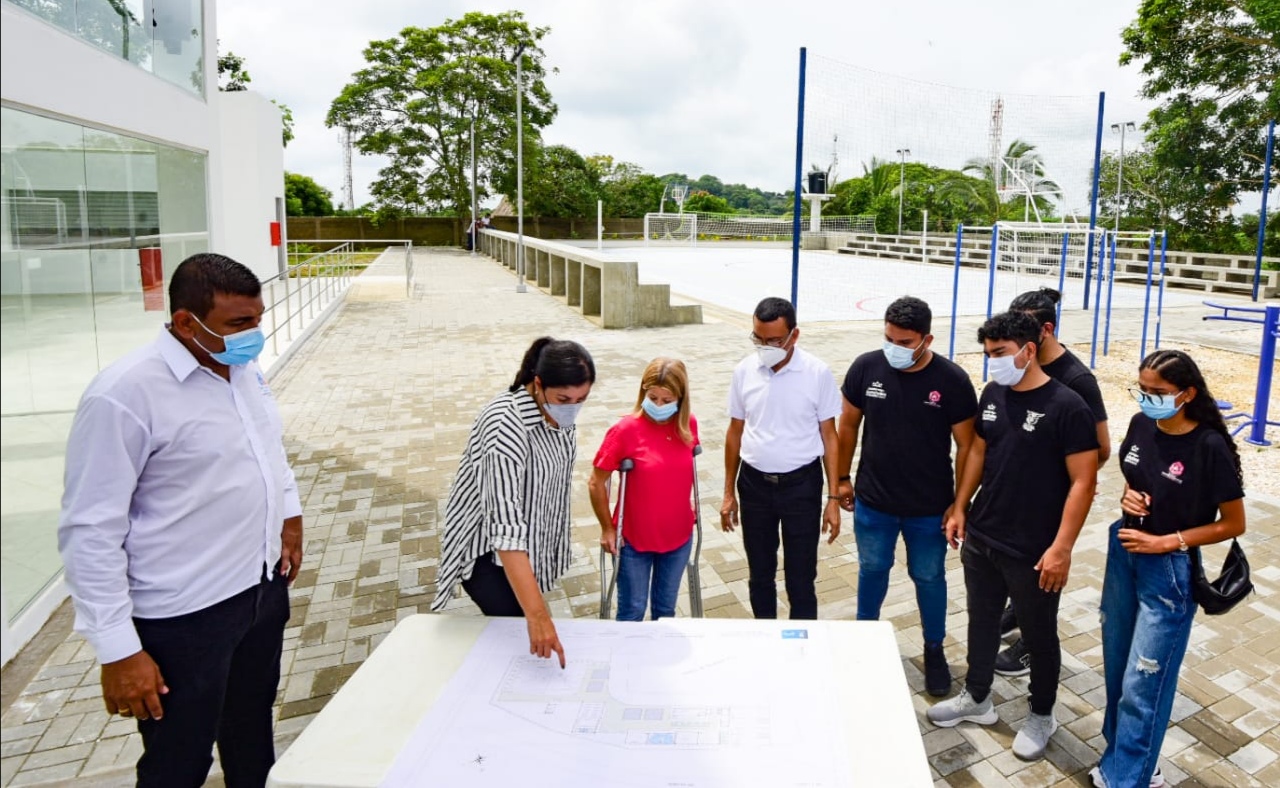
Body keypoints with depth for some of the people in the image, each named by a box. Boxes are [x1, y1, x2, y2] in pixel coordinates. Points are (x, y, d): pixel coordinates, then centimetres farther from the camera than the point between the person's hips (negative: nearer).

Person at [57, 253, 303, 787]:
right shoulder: (124, 395, -22)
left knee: (252, 740, 25)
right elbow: (90, 532, -19)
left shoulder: (244, 369, 2)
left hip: (264, 587, 7)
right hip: (184, 618, -7)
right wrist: (118, 650, -18)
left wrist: (289, 512, 15)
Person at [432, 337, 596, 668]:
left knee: (524, 627, 16)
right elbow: (505, 527, -41)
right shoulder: (506, 426, -35)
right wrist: (537, 614, -46)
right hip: (487, 547, -7)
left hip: (531, 538, 7)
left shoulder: (559, 411, -11)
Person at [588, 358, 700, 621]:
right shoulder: (626, 430, -19)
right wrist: (607, 529, -7)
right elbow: (596, 483, -11)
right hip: (634, 539, -3)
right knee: (632, 611, 12)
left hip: (678, 536, 4)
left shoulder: (688, 425, -7)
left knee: (666, 608, 20)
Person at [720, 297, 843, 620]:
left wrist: (833, 499, -6)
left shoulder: (817, 373, -12)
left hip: (801, 485, -3)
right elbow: (735, 432, 6)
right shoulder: (744, 371, -4)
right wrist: (729, 493, 8)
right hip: (754, 484, 3)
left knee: (801, 577, 6)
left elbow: (829, 437, -4)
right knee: (759, 573, 16)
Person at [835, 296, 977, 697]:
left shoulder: (952, 380, -16)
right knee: (872, 570, 19)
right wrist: (843, 478, 6)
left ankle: (934, 650, 37)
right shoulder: (865, 367, -11)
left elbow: (966, 445, -8)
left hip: (930, 508, -1)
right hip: (873, 501, 2)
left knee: (929, 578, 15)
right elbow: (849, 424, 2)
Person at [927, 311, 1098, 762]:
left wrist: (1061, 547, -20)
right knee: (982, 620, 20)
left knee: (1038, 634, 13)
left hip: (1032, 552, -6)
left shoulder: (1067, 407, -17)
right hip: (980, 538, 6)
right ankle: (977, 699, 39)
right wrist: (960, 508, 11)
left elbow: (1083, 482, -16)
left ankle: (1041, 716, 34)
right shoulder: (992, 394, 2)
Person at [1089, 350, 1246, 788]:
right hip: (1123, 554, 6)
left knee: (1142, 683, 2)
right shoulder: (1141, 426, -2)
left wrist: (1166, 542, -17)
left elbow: (1233, 524, -11)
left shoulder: (1210, 447, -19)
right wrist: (1128, 497, -7)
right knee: (1116, 667, 18)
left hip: (1169, 571, -6)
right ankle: (1123, 752, 38)